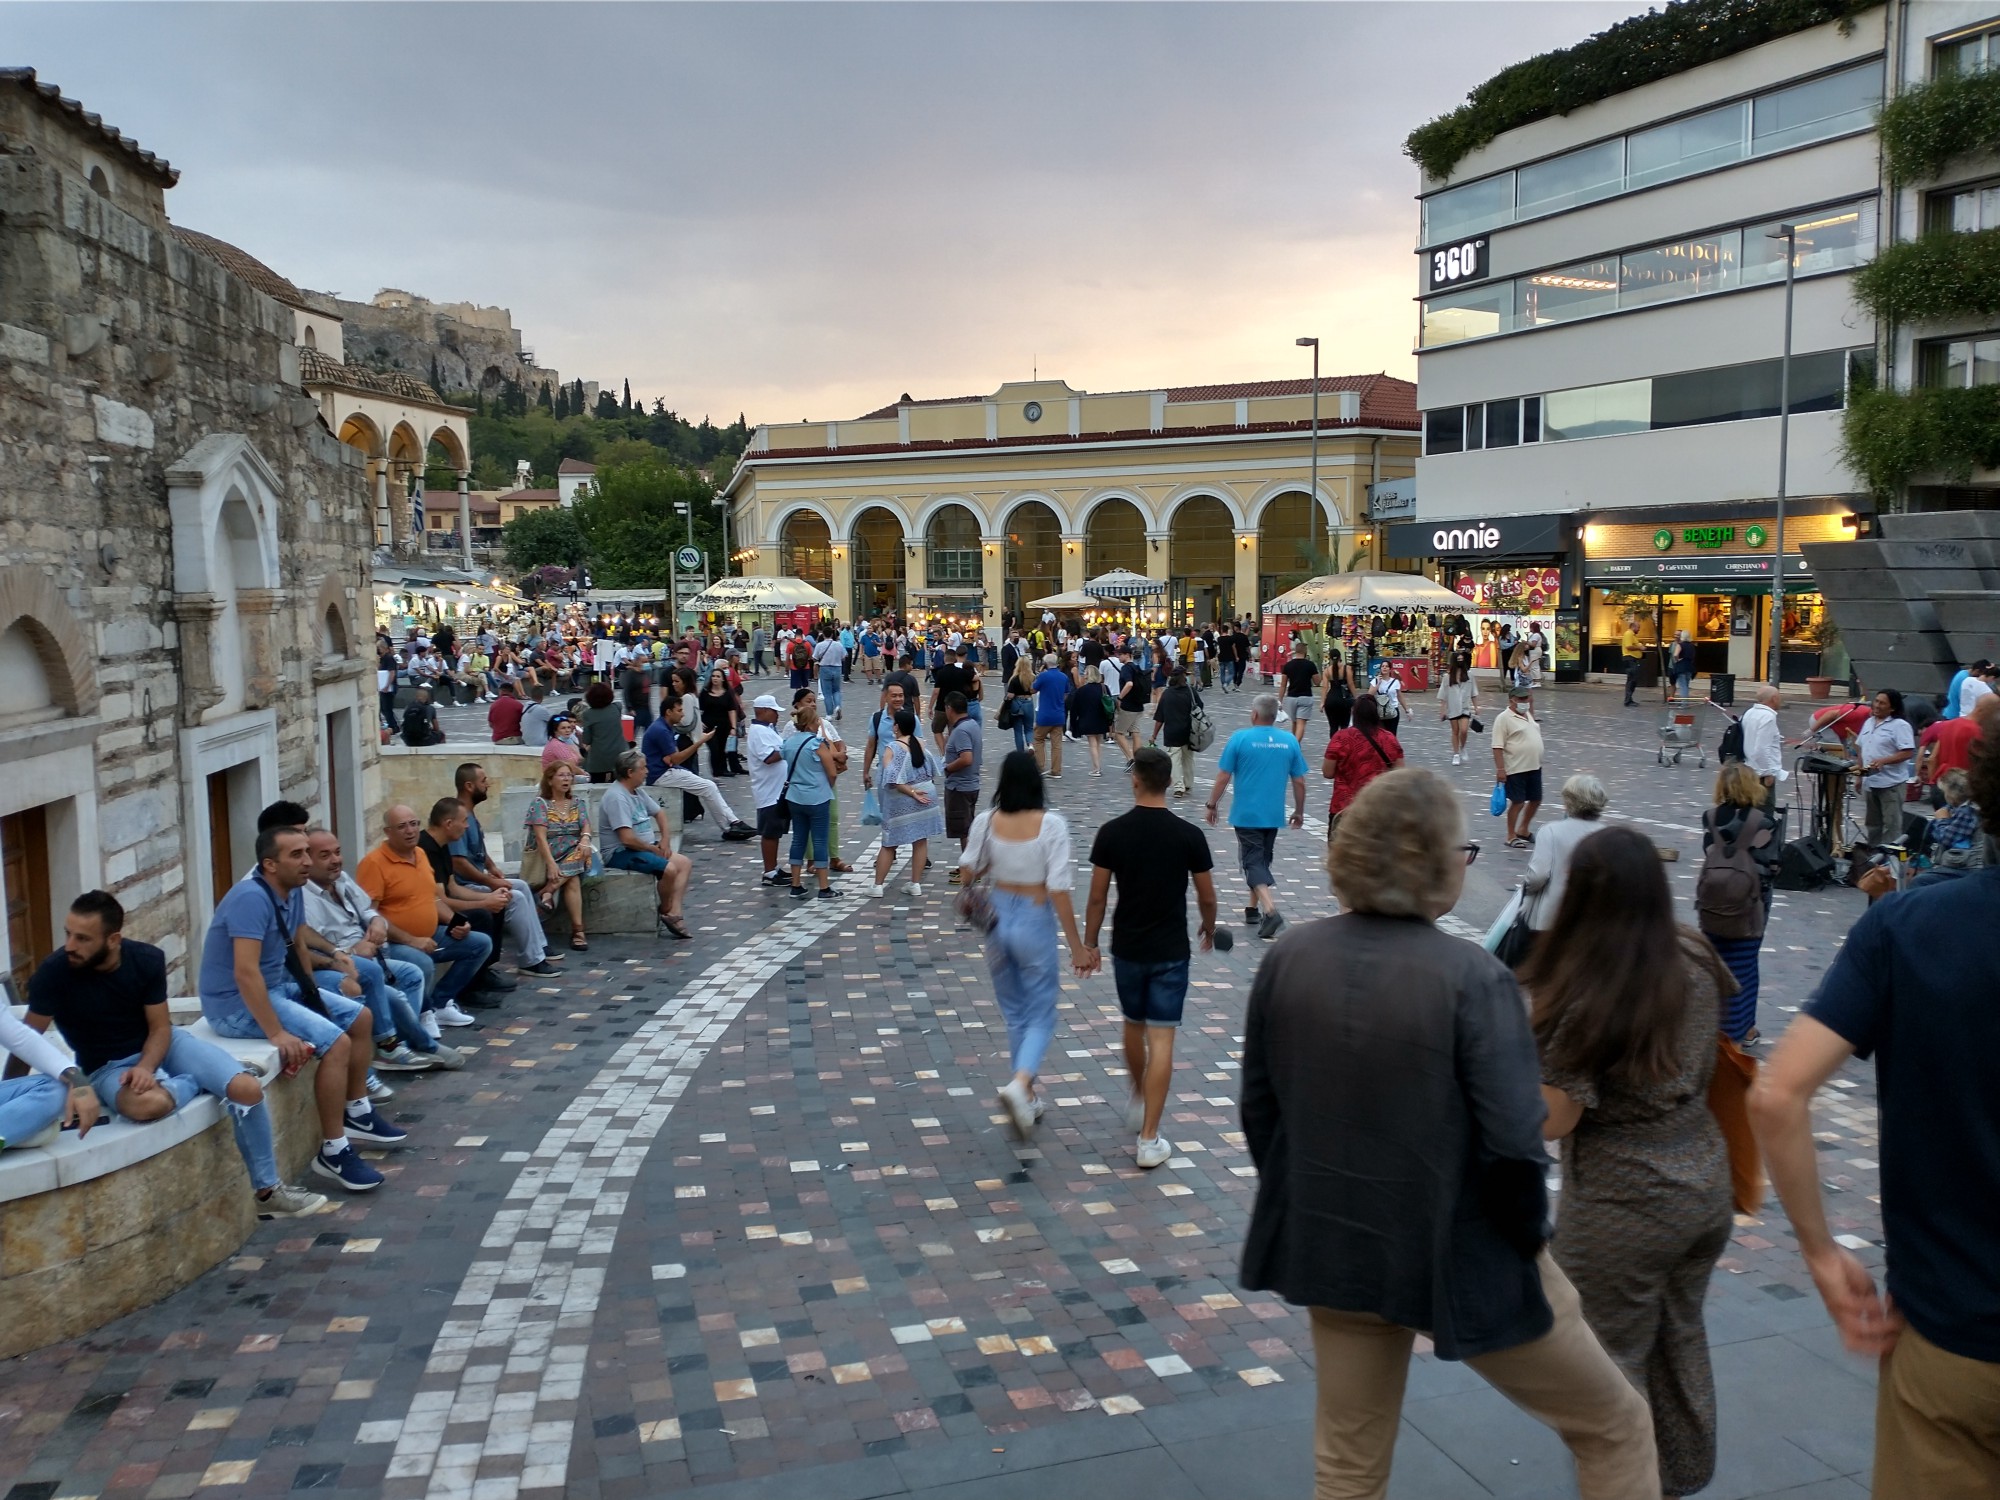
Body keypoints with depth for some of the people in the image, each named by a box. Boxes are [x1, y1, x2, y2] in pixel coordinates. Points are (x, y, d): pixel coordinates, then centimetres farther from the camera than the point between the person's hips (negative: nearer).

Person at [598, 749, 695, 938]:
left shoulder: (638, 791, 10)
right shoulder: (617, 797, -20)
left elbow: (659, 813, 24)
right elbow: (627, 839, -26)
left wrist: (665, 839, 6)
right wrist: (654, 849, -11)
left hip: (646, 847, 10)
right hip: (620, 853, -10)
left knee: (684, 863, -5)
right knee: (669, 868, -27)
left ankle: (674, 913, -16)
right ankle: (665, 911, -3)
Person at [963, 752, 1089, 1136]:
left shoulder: (985, 822, -7)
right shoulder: (1051, 824, -16)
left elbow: (970, 873, 1)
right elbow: (1058, 889, -17)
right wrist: (1076, 945, -10)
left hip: (997, 920, 4)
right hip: (1035, 922, -3)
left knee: (1015, 1013, 19)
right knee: (1040, 1017, 9)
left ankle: (1026, 1100, 28)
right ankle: (1020, 1084, -15)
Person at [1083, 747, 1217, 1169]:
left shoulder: (1112, 832, -8)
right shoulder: (1189, 835, -10)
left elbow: (1097, 897, -3)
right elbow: (1206, 897, -1)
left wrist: (1088, 944, 9)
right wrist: (1209, 929, 19)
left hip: (1126, 948, 2)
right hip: (1170, 952, -2)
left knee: (1133, 1027, 23)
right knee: (1161, 1040, 0)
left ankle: (1139, 1102, 43)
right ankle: (1149, 1139, -2)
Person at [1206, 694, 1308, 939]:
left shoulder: (1240, 738, -10)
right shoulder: (1290, 741, 0)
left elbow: (1223, 777, -8)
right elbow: (1299, 782, 5)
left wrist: (1212, 805, 4)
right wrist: (1299, 812, 17)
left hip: (1246, 814, -4)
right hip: (1274, 815, 4)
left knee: (1254, 863, -4)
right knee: (1262, 860, 20)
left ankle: (1271, 912, -21)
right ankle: (1253, 908, 29)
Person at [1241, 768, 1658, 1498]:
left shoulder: (1286, 960, -6)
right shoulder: (1473, 977, -21)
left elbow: (1259, 1109, 2)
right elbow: (1513, 1146, -22)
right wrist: (1527, 1236, -3)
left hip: (1331, 1247, 5)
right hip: (1459, 1257, -5)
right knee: (1613, 1425, 19)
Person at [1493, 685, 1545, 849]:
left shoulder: (1528, 715, 12)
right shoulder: (1504, 718, -13)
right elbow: (1497, 747, -18)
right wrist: (1500, 769, -22)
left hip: (1534, 767, 8)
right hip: (1516, 770, -8)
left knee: (1536, 800, 14)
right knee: (1517, 803, -1)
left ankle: (1523, 830, 31)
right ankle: (1511, 837, 12)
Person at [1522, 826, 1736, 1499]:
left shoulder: (1582, 1001, -26)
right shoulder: (1694, 963, -5)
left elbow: (1552, 1121, -22)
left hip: (1625, 1207, -7)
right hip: (1705, 1184, 7)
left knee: (1611, 1358, 12)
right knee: (1680, 1336, 26)